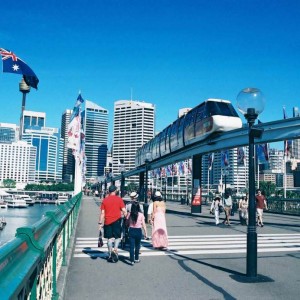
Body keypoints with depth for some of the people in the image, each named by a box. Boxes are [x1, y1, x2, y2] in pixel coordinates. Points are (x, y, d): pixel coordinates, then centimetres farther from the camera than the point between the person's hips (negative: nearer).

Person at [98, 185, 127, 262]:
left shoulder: (105, 200, 3)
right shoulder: (119, 199, -3)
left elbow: (102, 213, 1)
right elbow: (124, 211, -6)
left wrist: (100, 223, 4)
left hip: (107, 221, 2)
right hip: (117, 220, -2)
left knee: (110, 238, 11)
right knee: (117, 236, 10)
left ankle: (110, 254, 11)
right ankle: (115, 249, -12)